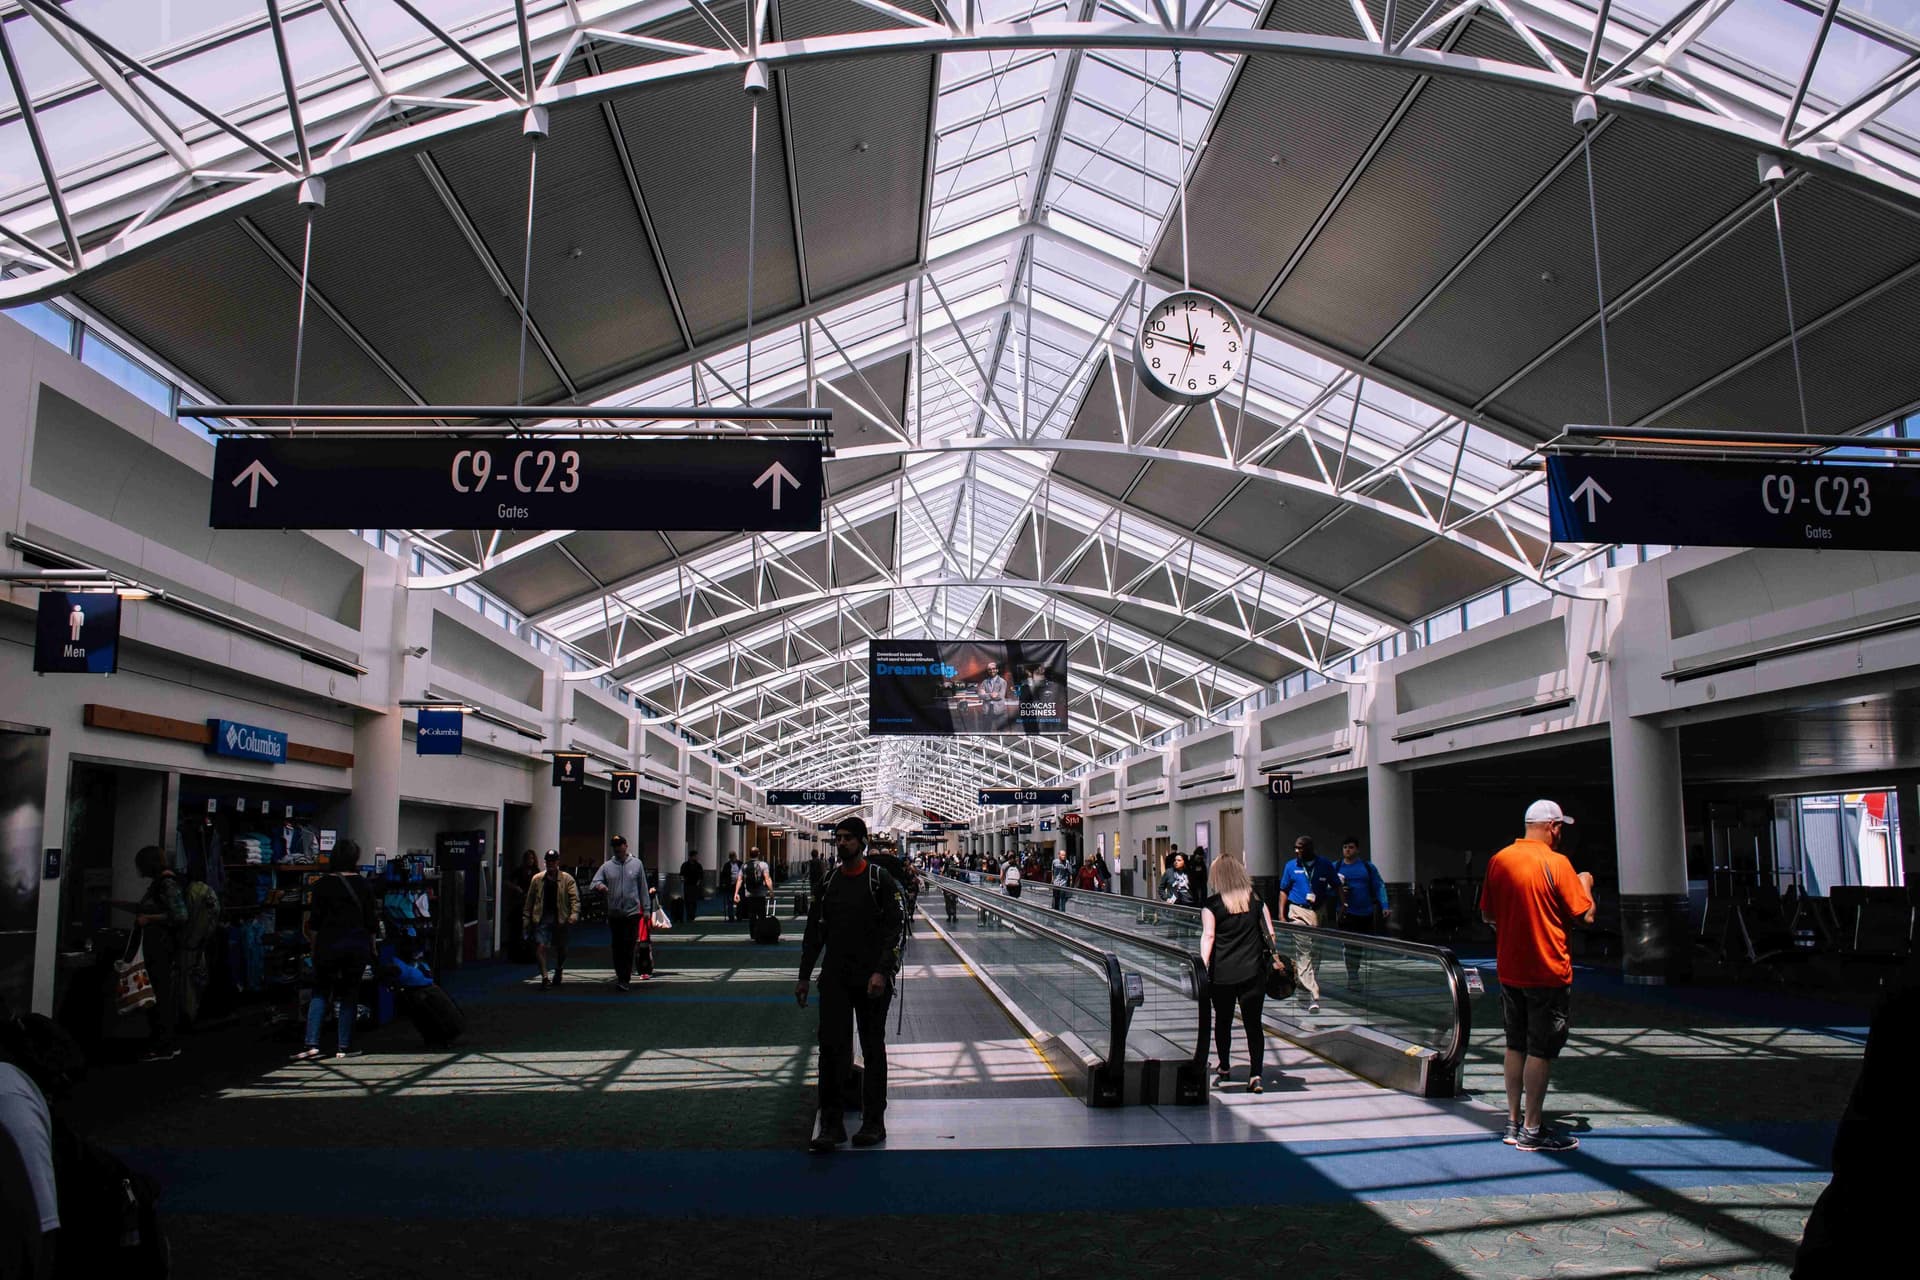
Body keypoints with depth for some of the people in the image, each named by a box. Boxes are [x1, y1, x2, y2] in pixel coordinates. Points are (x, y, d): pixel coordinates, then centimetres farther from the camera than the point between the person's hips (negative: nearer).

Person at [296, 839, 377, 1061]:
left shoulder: (323, 884, -2)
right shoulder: (362, 885, 1)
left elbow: (315, 920, -2)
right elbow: (370, 921, 3)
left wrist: (314, 948, 6)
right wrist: (372, 948, 12)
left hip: (329, 943, -1)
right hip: (357, 943, 1)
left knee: (320, 992, 8)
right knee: (349, 994, 7)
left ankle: (311, 1044, -2)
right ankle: (344, 1046, 8)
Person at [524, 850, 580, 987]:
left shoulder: (567, 879, 0)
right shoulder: (537, 879, 6)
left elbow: (574, 898, -9)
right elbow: (530, 900, 9)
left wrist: (574, 913, -25)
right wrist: (527, 919, 5)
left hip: (559, 919, 0)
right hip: (542, 919, 0)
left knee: (560, 949, 12)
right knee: (540, 947, -14)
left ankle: (558, 972, 36)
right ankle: (545, 977, -12)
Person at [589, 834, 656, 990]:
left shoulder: (636, 864, 2)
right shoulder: (607, 866, 4)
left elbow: (643, 888, 5)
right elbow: (593, 885, -4)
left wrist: (646, 909, 2)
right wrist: (598, 886, -28)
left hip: (632, 912, -2)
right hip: (613, 914, 2)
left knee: (628, 948, -7)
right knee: (617, 948, 10)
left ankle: (625, 980, -6)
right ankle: (620, 976, 21)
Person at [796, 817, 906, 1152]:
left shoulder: (881, 880, -4)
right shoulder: (828, 882, 11)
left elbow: (897, 929, -9)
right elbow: (814, 931, 16)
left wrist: (881, 972, -19)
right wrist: (804, 977, 13)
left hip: (871, 981, -4)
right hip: (834, 980, 4)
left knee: (873, 1049, 6)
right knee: (832, 1047, -2)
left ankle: (874, 1122, 14)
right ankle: (832, 1123, 4)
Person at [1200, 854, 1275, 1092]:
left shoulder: (1213, 904, -5)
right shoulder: (1256, 899, 4)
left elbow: (1208, 936, -13)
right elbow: (1270, 934, 6)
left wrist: (1203, 966, -14)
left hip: (1222, 974, -1)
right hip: (1253, 972, 1)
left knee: (1223, 1021, 16)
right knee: (1253, 1023, 2)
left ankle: (1224, 1068, 31)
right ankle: (1256, 1074, -8)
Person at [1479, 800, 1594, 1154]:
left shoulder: (1498, 860, 4)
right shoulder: (1555, 863, -14)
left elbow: (1487, 915, 10)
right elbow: (1586, 915, -9)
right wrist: (1585, 883, 8)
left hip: (1508, 971, 6)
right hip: (1548, 973, -6)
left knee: (1516, 1045, 14)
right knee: (1541, 1051, 1)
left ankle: (1513, 1123, 20)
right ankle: (1532, 1130, 5)